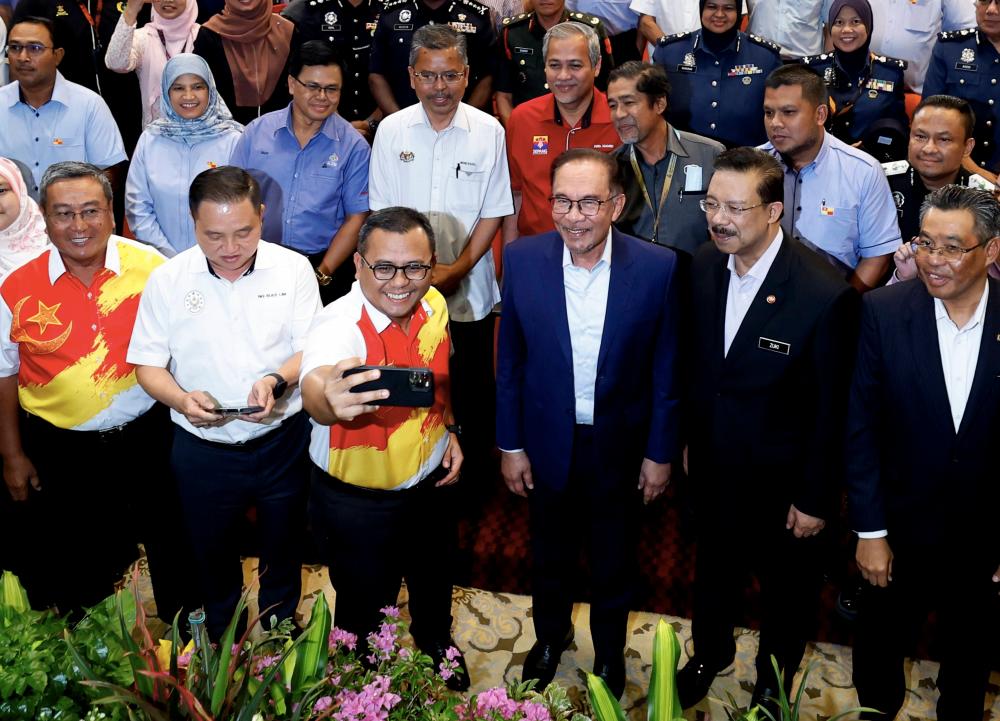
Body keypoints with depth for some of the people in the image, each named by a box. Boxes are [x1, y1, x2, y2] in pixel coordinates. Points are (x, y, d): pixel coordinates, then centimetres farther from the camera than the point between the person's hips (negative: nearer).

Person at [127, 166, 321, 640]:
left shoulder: (293, 269, -8)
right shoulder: (167, 280, -7)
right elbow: (147, 364, -3)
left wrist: (276, 380, -28)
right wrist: (181, 398, -24)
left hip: (282, 439, 0)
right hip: (202, 449, 1)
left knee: (282, 554, 19)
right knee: (211, 556, 19)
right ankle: (222, 648, 44)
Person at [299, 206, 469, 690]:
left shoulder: (434, 307, -11)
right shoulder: (338, 326, -32)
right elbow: (316, 387, -55)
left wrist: (449, 430, 2)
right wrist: (330, 400, -76)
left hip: (429, 482, 5)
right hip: (355, 501, -5)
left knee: (433, 580, 30)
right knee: (366, 610, 17)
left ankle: (436, 641, 62)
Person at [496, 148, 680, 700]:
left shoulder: (658, 267, -18)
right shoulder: (522, 260, -14)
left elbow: (666, 368, -9)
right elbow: (509, 361, -5)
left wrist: (661, 452, -4)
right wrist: (509, 445, -2)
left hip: (620, 445, -1)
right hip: (548, 443, 1)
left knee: (614, 561, 21)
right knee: (550, 553, 24)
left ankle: (610, 649, 48)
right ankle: (550, 634, 52)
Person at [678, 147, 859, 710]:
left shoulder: (826, 295, -28)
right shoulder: (703, 266, -11)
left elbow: (832, 410, -19)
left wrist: (817, 499, -13)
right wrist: (690, 440, 10)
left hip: (782, 479, -4)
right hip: (713, 467, 5)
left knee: (787, 585, 21)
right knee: (715, 568, 28)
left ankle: (775, 676, 48)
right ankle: (710, 653, 55)